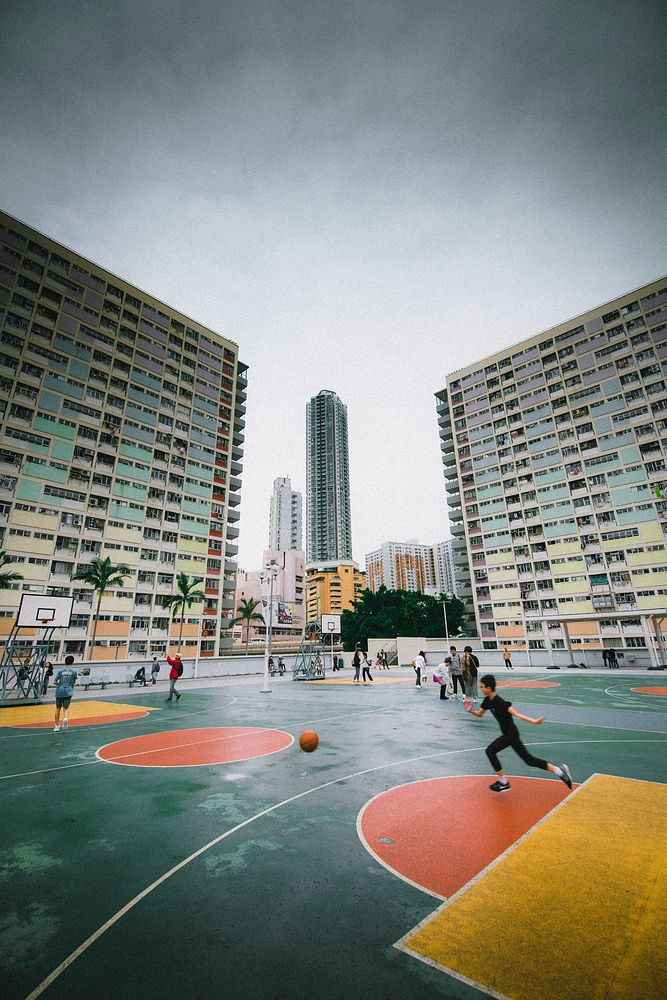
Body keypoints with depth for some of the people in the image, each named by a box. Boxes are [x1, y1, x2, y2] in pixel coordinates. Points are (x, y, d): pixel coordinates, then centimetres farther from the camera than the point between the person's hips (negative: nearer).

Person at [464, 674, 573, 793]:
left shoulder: (499, 702, -25)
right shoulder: (487, 700, 1)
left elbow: (516, 714, -29)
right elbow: (479, 714, 11)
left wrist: (533, 721, -41)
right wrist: (470, 710, -10)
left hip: (510, 734, -9)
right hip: (508, 734, 9)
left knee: (490, 751, -8)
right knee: (528, 759, 14)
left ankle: (503, 782, 5)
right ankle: (558, 769, 20)